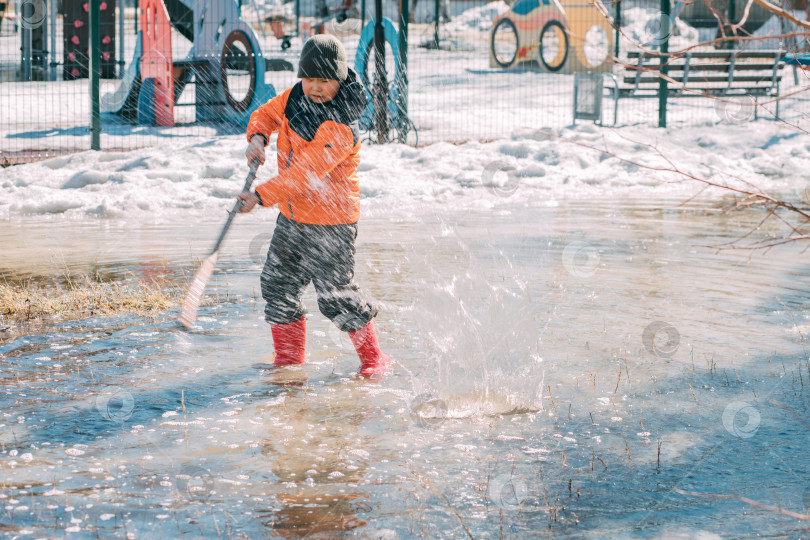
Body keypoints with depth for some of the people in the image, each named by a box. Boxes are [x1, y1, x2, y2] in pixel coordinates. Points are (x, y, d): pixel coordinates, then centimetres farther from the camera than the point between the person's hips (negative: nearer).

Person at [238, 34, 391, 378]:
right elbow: (266, 114, 16)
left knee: (335, 296, -8)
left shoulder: (340, 126, -25)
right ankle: (289, 357, 28)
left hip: (330, 222, -8)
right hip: (292, 216, 8)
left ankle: (373, 358, 9)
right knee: (277, 285, 13)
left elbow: (305, 172, -32)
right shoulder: (296, 97, 0)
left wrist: (261, 196, -36)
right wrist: (258, 136, -8)